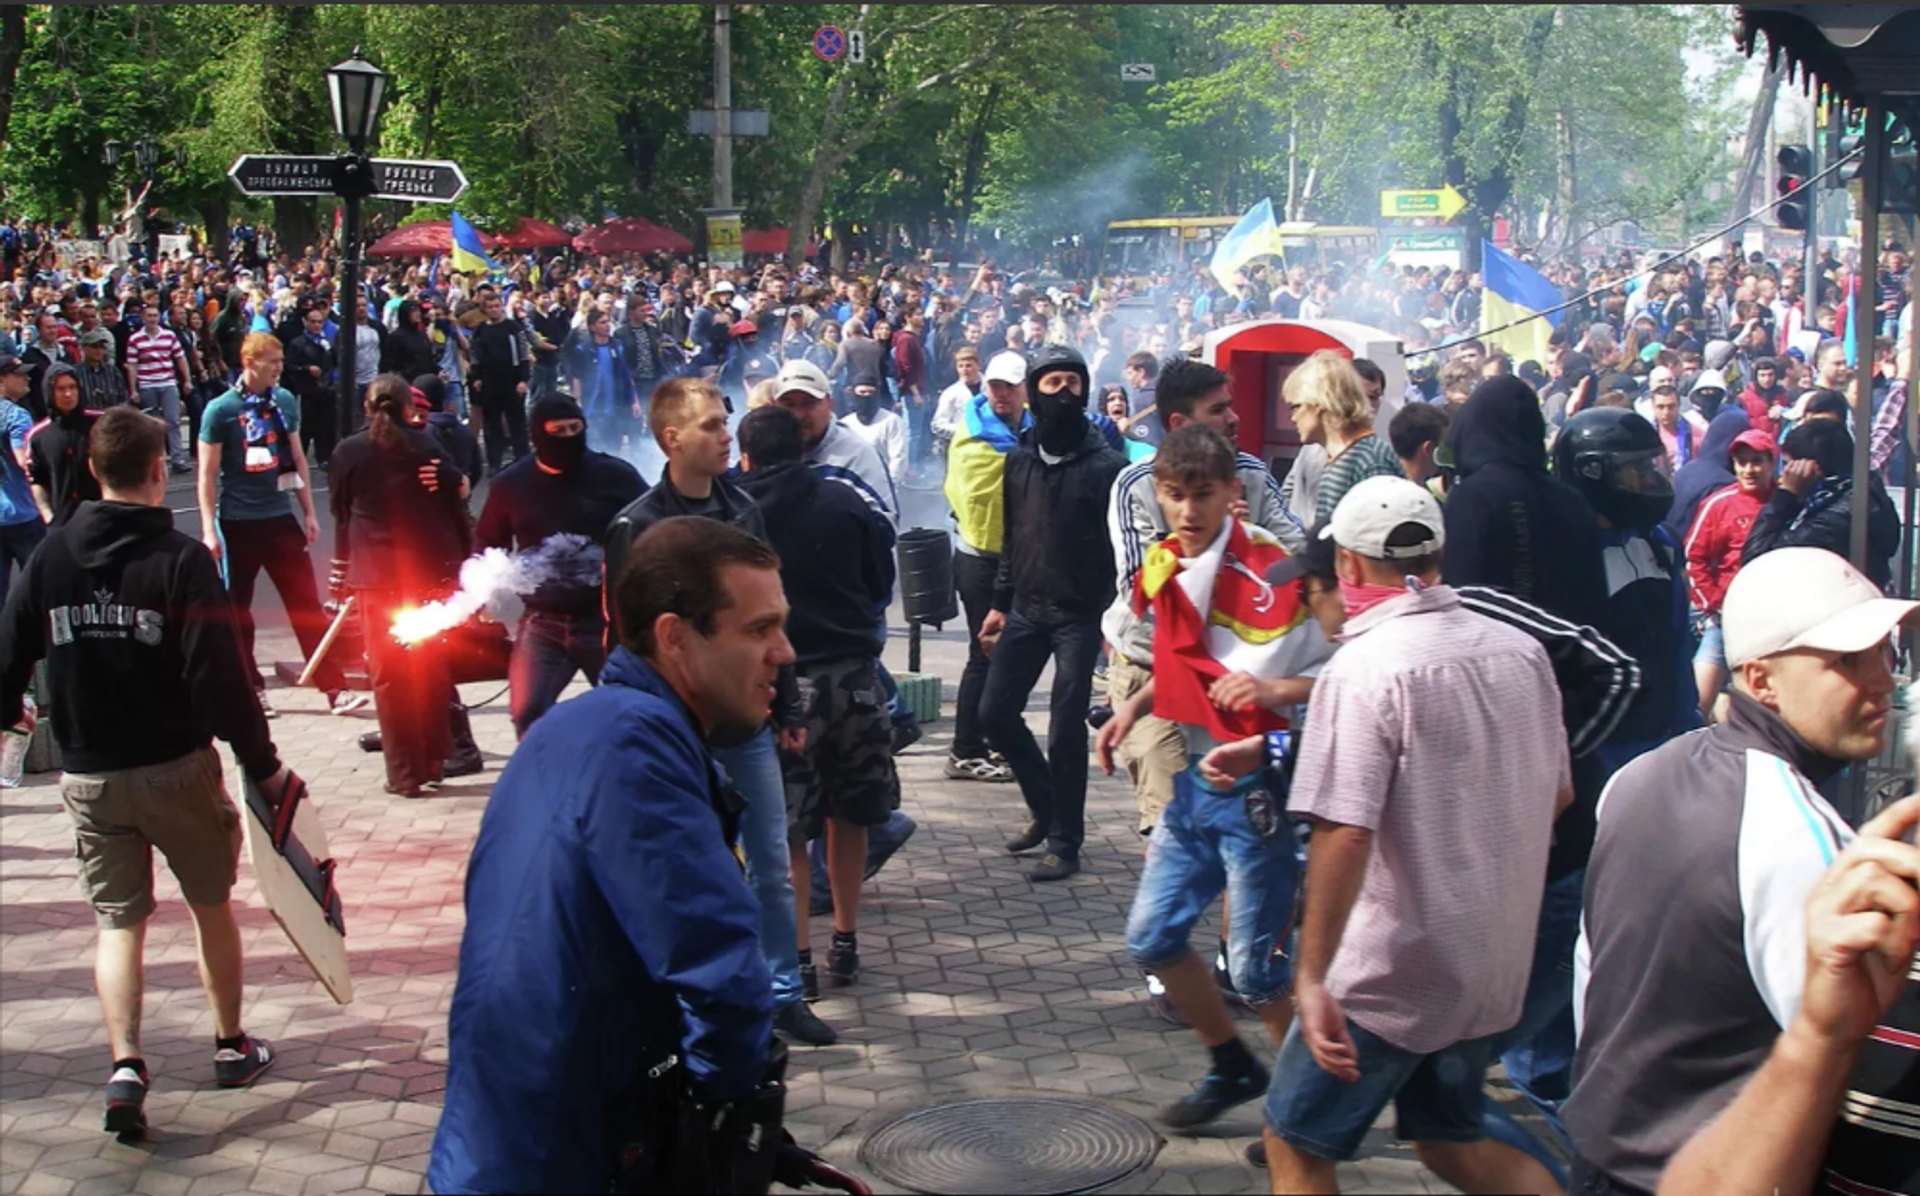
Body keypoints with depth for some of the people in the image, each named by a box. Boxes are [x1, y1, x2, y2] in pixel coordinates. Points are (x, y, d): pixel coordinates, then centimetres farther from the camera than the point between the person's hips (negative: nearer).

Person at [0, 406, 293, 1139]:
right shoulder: (181, 560, -14)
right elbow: (220, 678, -18)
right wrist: (263, 766, -10)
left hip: (88, 777, 3)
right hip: (176, 769, -3)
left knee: (118, 922, 9)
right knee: (211, 906, 16)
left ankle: (125, 1064, -7)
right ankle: (232, 1047, 28)